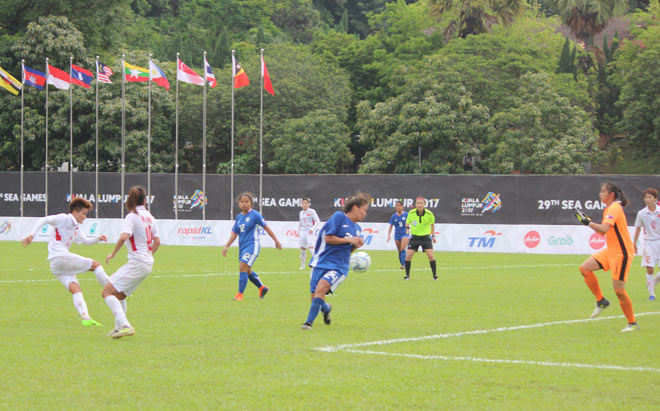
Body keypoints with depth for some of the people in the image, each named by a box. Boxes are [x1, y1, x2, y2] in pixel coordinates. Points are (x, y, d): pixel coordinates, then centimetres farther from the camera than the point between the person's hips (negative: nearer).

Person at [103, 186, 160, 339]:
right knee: (119, 295, 21)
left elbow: (123, 237, -24)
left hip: (136, 263, -8)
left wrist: (113, 254, -11)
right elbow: (157, 241, 14)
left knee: (107, 292, -10)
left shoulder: (132, 216, -10)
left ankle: (125, 326, -22)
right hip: (148, 264, 8)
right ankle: (120, 328, 21)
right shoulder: (149, 216, 12)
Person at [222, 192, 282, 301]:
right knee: (247, 271, 16)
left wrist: (276, 241, 2)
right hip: (242, 246, 7)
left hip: (252, 246, -7)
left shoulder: (255, 215, -9)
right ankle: (262, 288, 36)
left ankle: (240, 294, -15)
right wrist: (226, 246, 9)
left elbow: (266, 227, -3)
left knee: (242, 267, -19)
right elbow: (234, 233, 15)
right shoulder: (239, 217, 9)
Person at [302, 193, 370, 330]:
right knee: (315, 297, -2)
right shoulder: (339, 216, -3)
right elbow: (328, 238, -9)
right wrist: (349, 240, -10)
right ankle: (326, 308, 36)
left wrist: (356, 245, 3)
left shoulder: (357, 229, 16)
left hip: (339, 266, 2)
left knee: (322, 286, -28)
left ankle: (309, 322, -25)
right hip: (322, 261, -2)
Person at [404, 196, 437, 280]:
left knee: (431, 256, -12)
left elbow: (432, 224, 8)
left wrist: (433, 235, 8)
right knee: (408, 256, -8)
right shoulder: (411, 213, -11)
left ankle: (434, 275, 0)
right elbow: (407, 222, 8)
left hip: (426, 237, -1)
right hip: (414, 236, 1)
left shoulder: (429, 214, -12)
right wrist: (407, 228, -12)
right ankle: (407, 275, 8)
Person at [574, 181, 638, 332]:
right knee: (585, 268, 1)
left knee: (618, 289, -8)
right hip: (611, 250, 9)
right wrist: (587, 220, 8)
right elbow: (602, 231, 17)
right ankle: (601, 301, 12)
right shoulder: (608, 209, 12)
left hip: (622, 253, -9)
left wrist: (587, 221, -28)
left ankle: (632, 323, 5)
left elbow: (604, 228, -32)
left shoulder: (614, 208, -18)